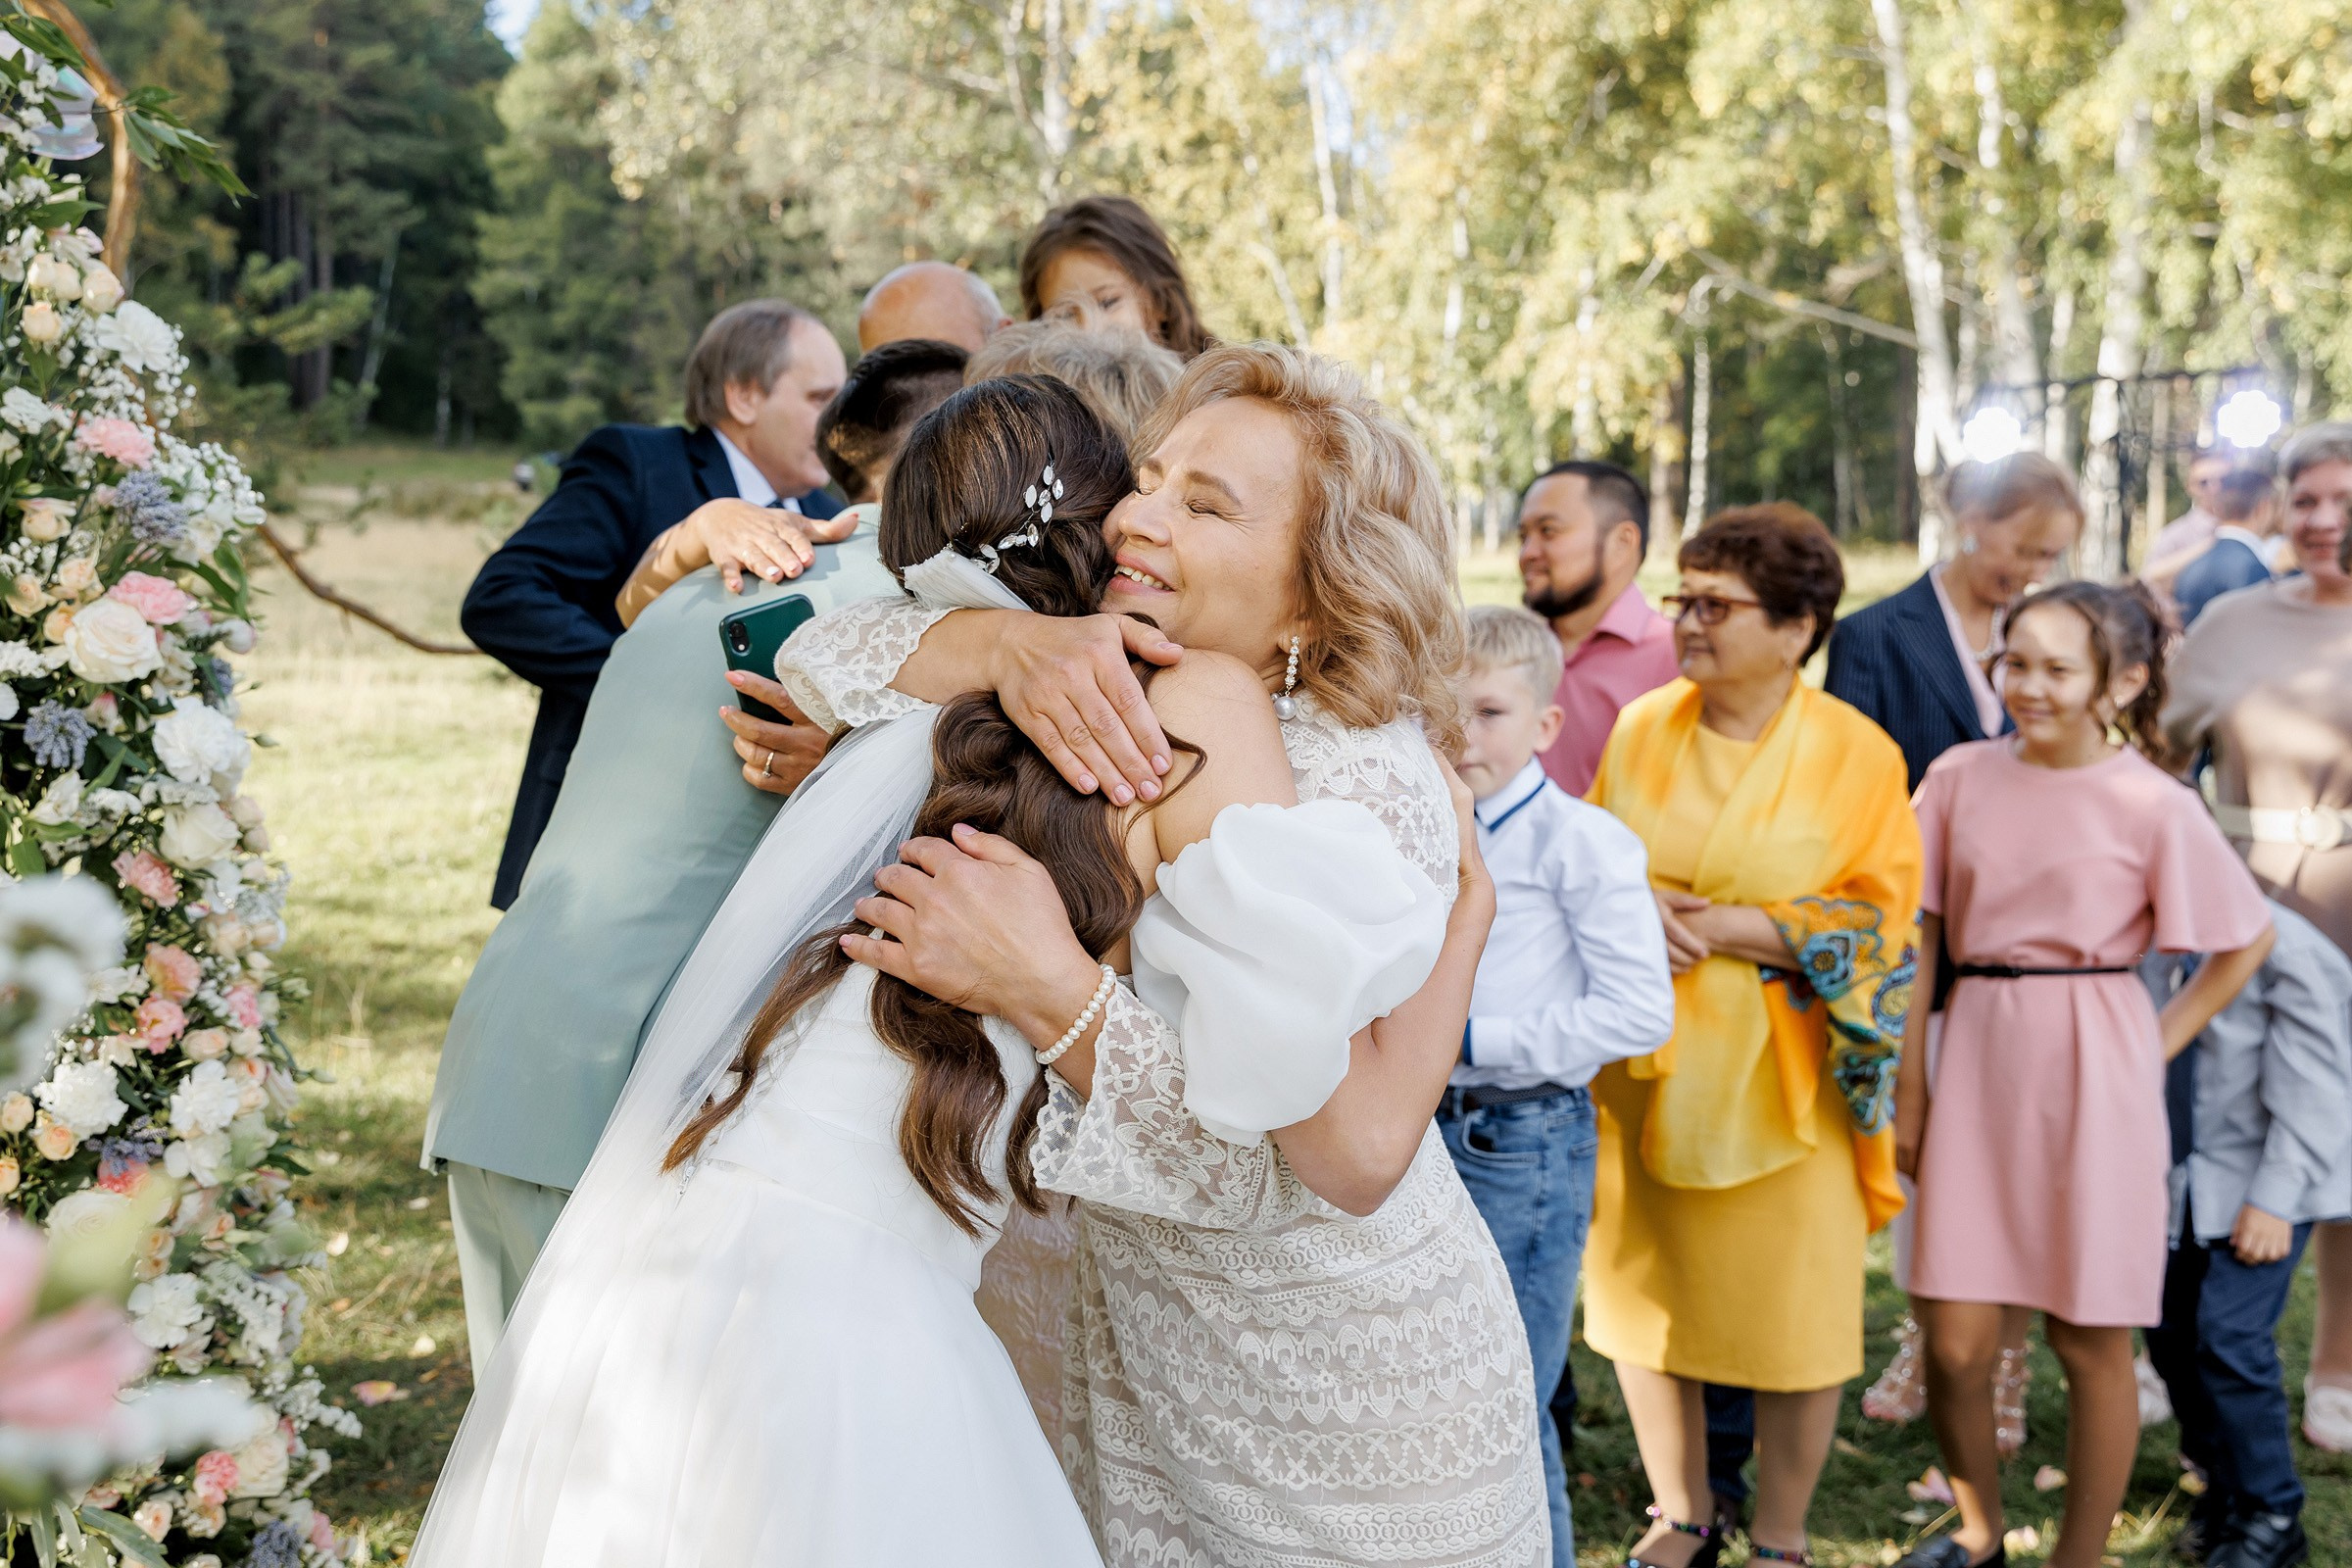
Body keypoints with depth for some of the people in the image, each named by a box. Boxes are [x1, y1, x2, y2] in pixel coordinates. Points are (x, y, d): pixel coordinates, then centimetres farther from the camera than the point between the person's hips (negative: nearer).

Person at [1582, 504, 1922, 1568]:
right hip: (1644, 1065, 4)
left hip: (1782, 1075, -3)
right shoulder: (1640, 729, 3)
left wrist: (1719, 925, -18)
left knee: (1790, 1311, 4)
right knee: (1642, 1285, 11)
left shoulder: (1856, 754, -7)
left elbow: (1876, 918, -9)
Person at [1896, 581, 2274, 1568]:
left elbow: (2247, 940, 5)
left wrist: (2157, 1045, 0)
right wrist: (1909, 1082, 5)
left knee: (2089, 1340, 7)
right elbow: (1922, 937, 7)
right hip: (1977, 1063, 3)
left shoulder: (2153, 805, -5)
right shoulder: (1961, 777, 2)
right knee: (1954, 1341, 3)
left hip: (2093, 1077, -2)